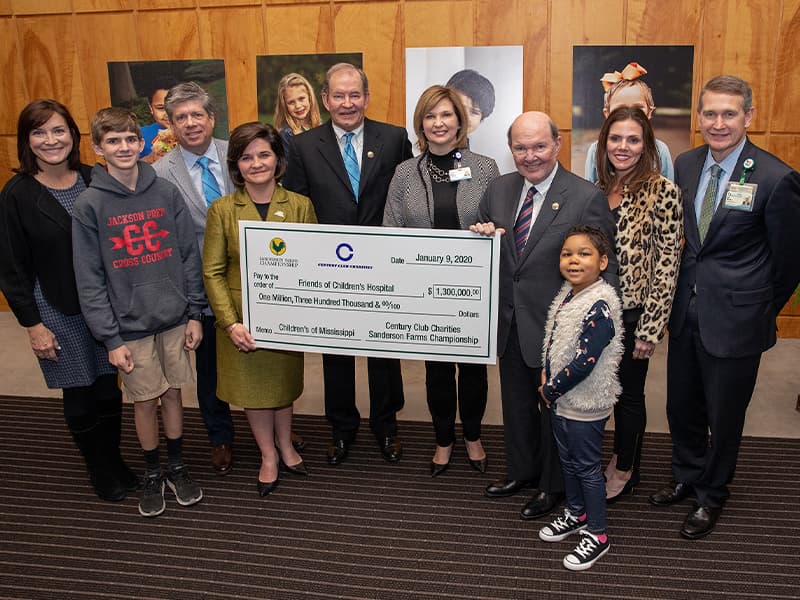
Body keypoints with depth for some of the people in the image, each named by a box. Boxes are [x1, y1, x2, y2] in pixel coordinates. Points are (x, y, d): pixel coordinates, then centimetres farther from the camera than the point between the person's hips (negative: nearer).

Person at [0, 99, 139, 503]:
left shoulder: (95, 181, 1)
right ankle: (100, 471, 30)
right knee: (79, 395, 9)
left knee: (109, 389, 10)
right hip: (57, 313, -2)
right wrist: (32, 325, -8)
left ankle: (114, 461, 32)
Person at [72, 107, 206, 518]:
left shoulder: (166, 193, -1)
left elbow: (190, 256, 3)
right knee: (145, 401, 10)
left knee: (172, 394, 14)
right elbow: (90, 280, -7)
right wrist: (110, 338, -9)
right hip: (130, 327, -2)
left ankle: (177, 467, 33)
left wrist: (194, 313, 1)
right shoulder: (89, 206, -7)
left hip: (175, 319, 2)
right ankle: (152, 474, 31)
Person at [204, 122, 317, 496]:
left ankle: (285, 446, 40)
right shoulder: (222, 210, -6)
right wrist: (230, 323, -15)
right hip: (243, 320, 0)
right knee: (251, 385, 13)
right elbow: (213, 272, -7)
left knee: (283, 383, 17)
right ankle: (268, 456, 33)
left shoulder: (300, 205, -4)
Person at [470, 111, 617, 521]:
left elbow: (604, 268, -13)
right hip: (509, 322, 5)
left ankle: (553, 485, 35)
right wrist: (481, 234, -11)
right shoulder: (498, 190, 2)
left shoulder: (587, 198, -15)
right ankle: (522, 470, 45)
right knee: (516, 402, 22)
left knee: (556, 406, 14)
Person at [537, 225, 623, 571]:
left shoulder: (599, 307, -24)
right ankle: (576, 514, 43)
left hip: (585, 405, -8)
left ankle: (597, 535, 23)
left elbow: (583, 363, -27)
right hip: (559, 399, 8)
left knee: (587, 467, 6)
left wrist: (551, 389, -16)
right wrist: (546, 378, 1)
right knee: (568, 460, 22)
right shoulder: (567, 294, 2)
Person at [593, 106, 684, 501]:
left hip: (631, 315, -5)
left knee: (628, 394, 11)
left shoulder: (663, 192, -11)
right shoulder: (595, 188, 5)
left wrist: (650, 329, -14)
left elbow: (667, 264, -12)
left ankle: (625, 470, 32)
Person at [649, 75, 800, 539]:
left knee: (724, 415, 12)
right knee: (682, 407, 18)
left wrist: (760, 310, 4)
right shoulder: (685, 165, 2)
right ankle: (688, 478, 44)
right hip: (686, 310, 5)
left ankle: (712, 496, 35)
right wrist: (685, 290, 9)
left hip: (735, 319, -5)